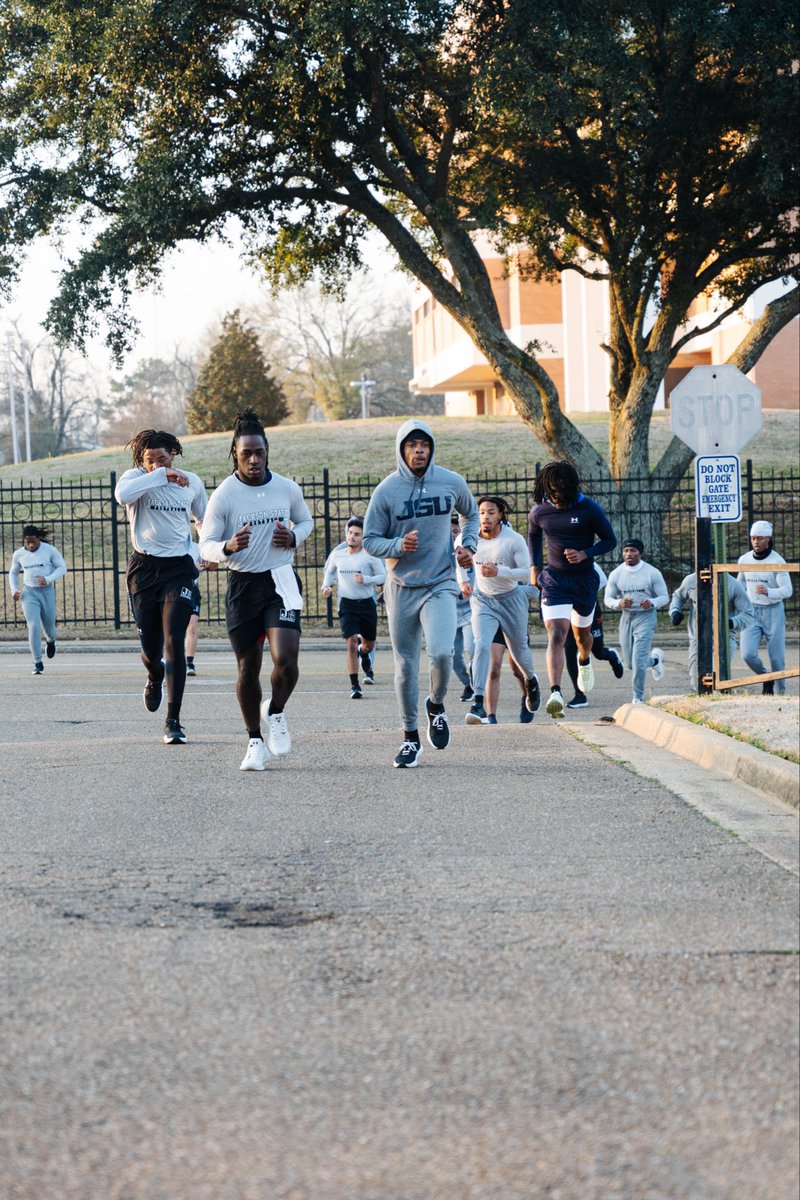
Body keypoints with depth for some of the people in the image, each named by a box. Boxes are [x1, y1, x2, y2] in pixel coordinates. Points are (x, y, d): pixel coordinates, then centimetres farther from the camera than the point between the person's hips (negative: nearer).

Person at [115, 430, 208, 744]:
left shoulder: (192, 483, 4)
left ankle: (173, 721, -12)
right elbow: (122, 495, -30)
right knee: (150, 646, 8)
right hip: (144, 568, 0)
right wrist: (162, 475, -30)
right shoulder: (136, 477, -5)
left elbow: (205, 519, 23)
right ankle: (155, 678, 47)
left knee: (174, 642, -13)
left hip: (179, 568, 0)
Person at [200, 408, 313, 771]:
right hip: (242, 585, 0)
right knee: (248, 668, 5)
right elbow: (206, 546, -5)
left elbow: (306, 521, 19)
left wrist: (293, 538, -4)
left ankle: (275, 712, 15)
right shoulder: (224, 495, -7)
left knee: (286, 660, -16)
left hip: (281, 582, 1)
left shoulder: (288, 489, 0)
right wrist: (229, 547, -27)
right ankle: (255, 741, 22)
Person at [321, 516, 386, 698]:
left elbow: (383, 576, -6)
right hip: (347, 604, 0)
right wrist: (326, 585, 2)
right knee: (352, 643, -16)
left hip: (367, 603, 0)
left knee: (369, 644, 16)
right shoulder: (337, 555, 0)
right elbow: (329, 571, 19)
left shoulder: (370, 556, -9)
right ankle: (354, 686, -12)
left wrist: (365, 580, -21)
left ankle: (364, 655, 57)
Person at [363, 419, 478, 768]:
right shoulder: (386, 491, -6)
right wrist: (398, 546, -19)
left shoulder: (452, 483, 0)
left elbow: (470, 514, 21)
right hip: (402, 588, 0)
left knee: (441, 653, -21)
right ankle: (410, 737, 20)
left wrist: (468, 545, 5)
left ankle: (436, 706, 10)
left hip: (440, 585, 0)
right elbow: (370, 540, -1)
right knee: (405, 666, 5)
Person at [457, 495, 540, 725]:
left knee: (519, 649, 15)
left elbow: (527, 572, -18)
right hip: (483, 600, 1)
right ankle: (477, 704, -29)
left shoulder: (514, 540, -15)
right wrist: (462, 581, 2)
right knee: (481, 646, -21)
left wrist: (498, 572, -30)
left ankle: (531, 680, 52)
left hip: (511, 600, -1)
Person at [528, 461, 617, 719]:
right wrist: (534, 567, 11)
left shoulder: (589, 509, -10)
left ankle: (584, 662, 56)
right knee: (556, 636, -18)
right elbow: (533, 536, 19)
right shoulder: (539, 512, -3)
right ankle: (555, 693, -29)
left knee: (581, 632, 20)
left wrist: (585, 554, -19)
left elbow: (610, 540, -3)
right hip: (554, 579, -1)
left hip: (584, 579, 1)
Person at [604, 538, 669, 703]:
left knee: (638, 661, -15)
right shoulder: (616, 574, 0)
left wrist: (652, 602, -24)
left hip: (645, 617, -4)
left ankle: (638, 697, 0)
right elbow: (608, 599, 6)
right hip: (626, 617, 4)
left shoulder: (652, 573, -7)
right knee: (630, 664, 10)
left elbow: (665, 597, -2)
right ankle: (655, 659, 41)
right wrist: (619, 603, -17)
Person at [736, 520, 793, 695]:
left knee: (777, 657, 1)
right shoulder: (744, 559, 3)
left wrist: (768, 592, -33)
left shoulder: (777, 561, -11)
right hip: (751, 612, 3)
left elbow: (787, 590, -16)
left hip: (773, 612, -3)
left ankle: (781, 691, 18)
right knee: (748, 654, -12)